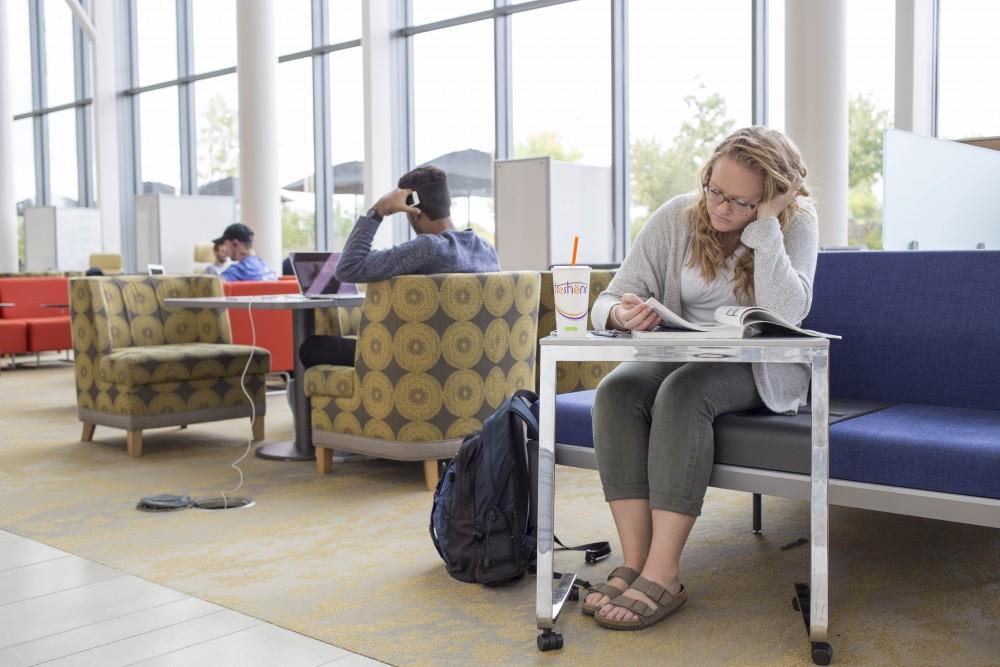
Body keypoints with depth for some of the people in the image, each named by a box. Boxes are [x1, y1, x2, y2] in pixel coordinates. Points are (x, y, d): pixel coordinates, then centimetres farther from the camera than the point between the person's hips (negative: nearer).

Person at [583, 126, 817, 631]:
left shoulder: (795, 225, -9)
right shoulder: (675, 219, -5)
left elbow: (786, 313, -26)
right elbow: (608, 301, -8)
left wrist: (764, 225, -26)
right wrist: (621, 314, -32)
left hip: (758, 369, -3)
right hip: (680, 356, 3)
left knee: (682, 392, -34)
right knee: (616, 390, -29)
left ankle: (663, 575, -32)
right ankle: (635, 562, -29)